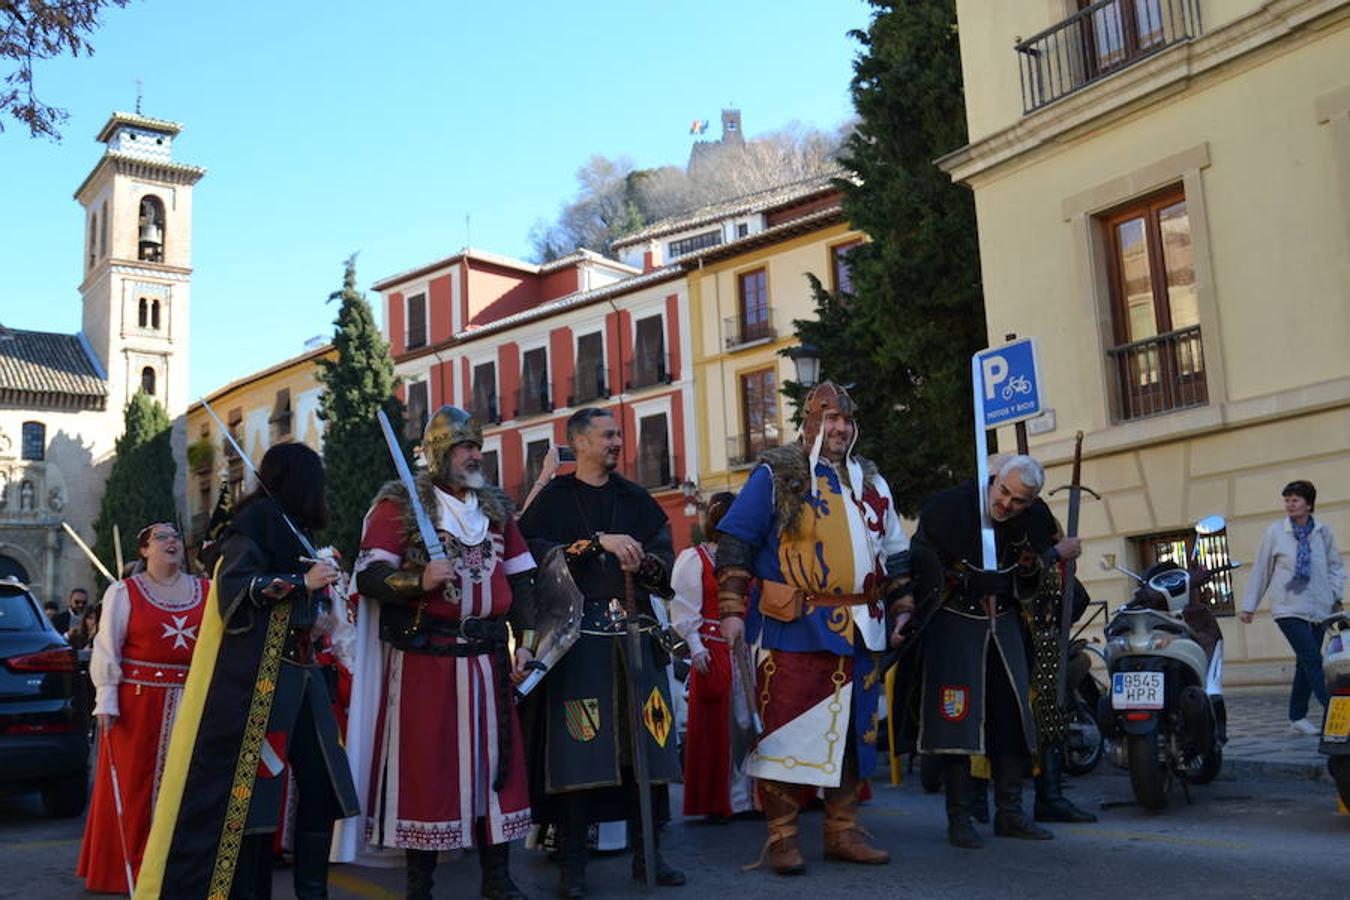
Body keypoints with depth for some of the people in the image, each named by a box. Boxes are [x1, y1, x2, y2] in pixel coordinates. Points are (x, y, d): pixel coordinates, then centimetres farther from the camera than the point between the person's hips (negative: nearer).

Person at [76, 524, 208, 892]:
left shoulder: (206, 590, 9)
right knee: (134, 784, 3)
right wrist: (106, 702, -7)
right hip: (138, 702, -2)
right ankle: (130, 867, 14)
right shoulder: (123, 592, 3)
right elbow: (107, 649, 0)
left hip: (191, 702, 3)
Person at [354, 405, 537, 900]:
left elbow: (520, 578, 18)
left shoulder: (494, 508, 16)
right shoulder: (399, 505, -1)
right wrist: (419, 582, -25)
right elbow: (368, 577, -8)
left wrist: (525, 640, 8)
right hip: (425, 659, -5)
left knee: (493, 761, 8)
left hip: (487, 658, 5)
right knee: (425, 767, -1)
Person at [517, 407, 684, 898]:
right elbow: (539, 553, -12)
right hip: (575, 634, -4)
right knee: (576, 747, -5)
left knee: (643, 742, 2)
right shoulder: (553, 499, 4)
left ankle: (646, 851, 12)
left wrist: (642, 562, -10)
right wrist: (598, 542, -18)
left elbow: (665, 561, 12)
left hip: (634, 633, 4)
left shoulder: (636, 499, 16)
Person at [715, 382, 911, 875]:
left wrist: (901, 607, 13)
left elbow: (894, 554, 21)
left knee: (854, 729, 10)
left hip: (858, 630, 6)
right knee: (787, 728, -4)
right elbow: (736, 542, -6)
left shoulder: (870, 481, 16)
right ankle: (782, 836, 5)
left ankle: (844, 830, 21)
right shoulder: (775, 475, -1)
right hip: (794, 629, -5)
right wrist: (732, 608, -13)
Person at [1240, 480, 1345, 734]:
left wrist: (1335, 594, 3)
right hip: (1289, 608, -3)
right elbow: (1260, 569, 4)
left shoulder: (1322, 531, 5)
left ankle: (1297, 717, 18)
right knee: (1312, 659, -13)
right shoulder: (1275, 531, -1)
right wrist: (1248, 606, 5)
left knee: (1306, 663, 7)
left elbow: (1335, 565, 17)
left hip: (1318, 608, 3)